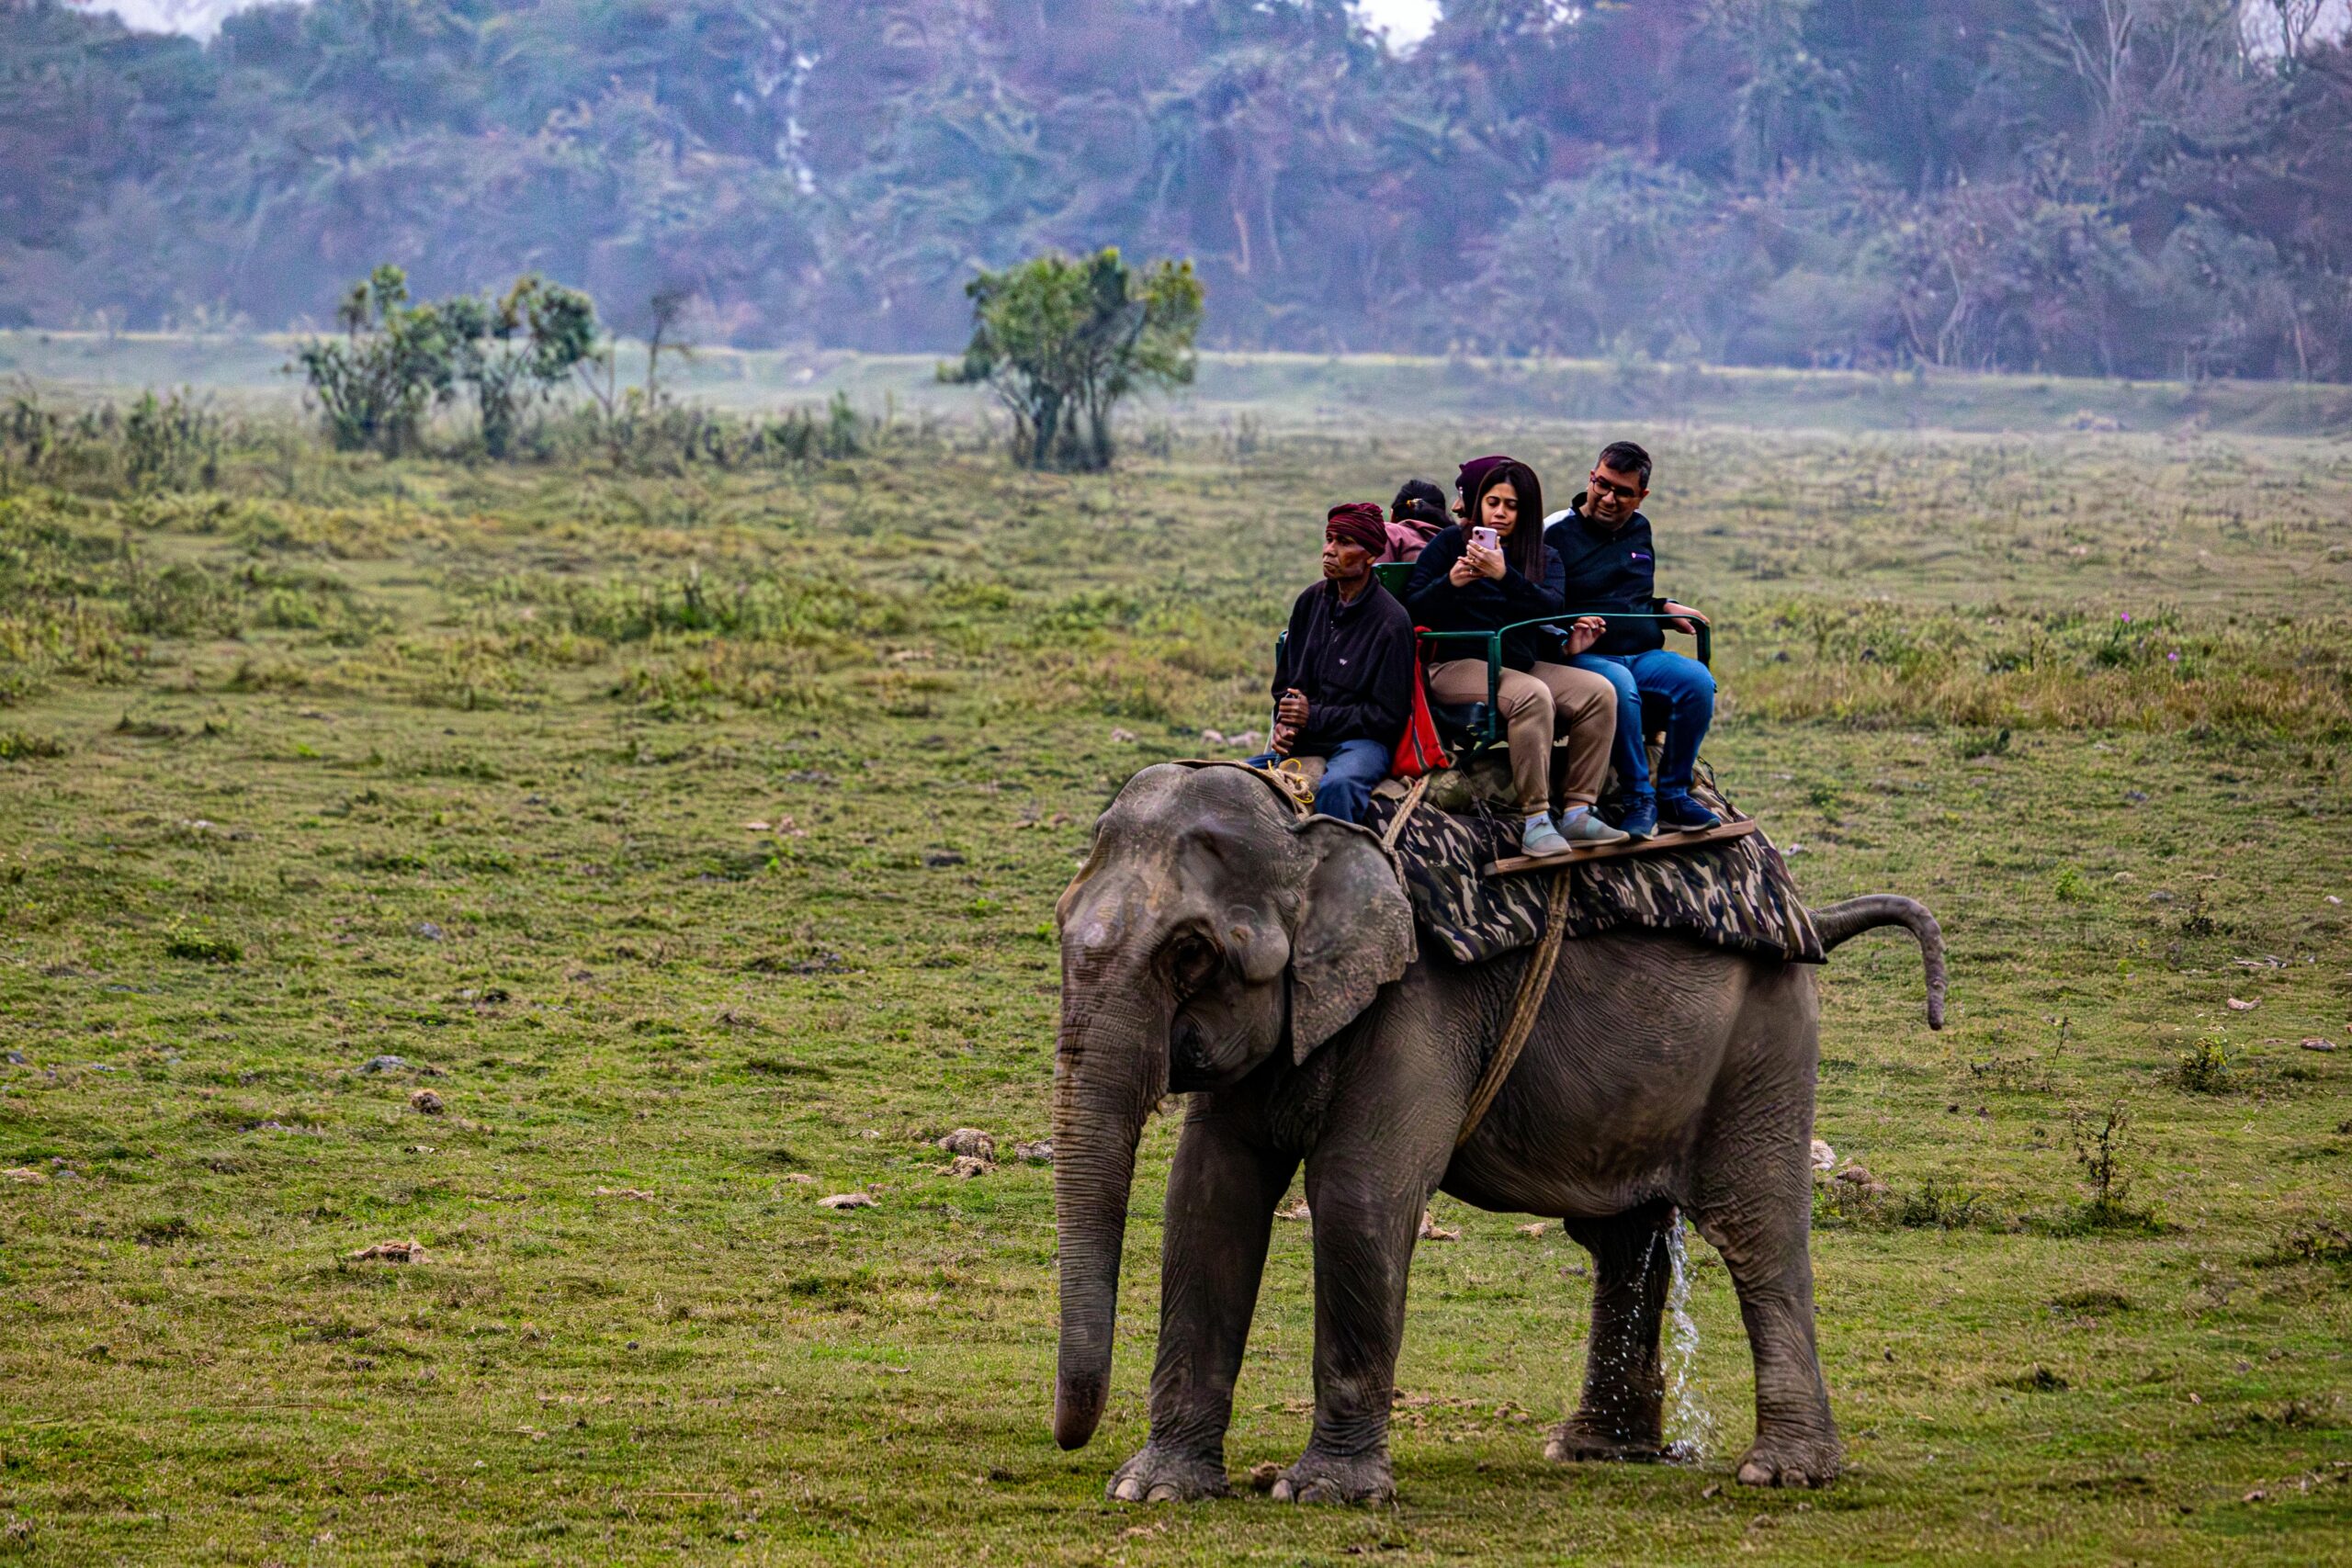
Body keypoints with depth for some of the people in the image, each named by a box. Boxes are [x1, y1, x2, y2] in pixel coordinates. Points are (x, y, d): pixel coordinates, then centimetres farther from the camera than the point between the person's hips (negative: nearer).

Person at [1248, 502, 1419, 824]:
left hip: (1362, 741, -6)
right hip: (1302, 739, 6)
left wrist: (1314, 717, -11)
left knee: (1336, 786, -39)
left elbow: (1388, 716, -8)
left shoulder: (1391, 622, -8)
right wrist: (1284, 722, 0)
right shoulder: (1311, 602, 12)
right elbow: (1285, 680, 22)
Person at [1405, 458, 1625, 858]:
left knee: (1600, 691, -20)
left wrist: (1504, 576, -21)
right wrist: (1449, 583, -17)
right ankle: (1535, 821, -36)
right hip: (1457, 664, -5)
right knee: (1532, 696, -35)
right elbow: (1412, 607, 2)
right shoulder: (1451, 542, 9)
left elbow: (1550, 607, -6)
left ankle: (1577, 812, -21)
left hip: (1521, 664, 5)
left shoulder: (1544, 558, 16)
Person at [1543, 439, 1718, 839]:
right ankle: (1639, 799, -28)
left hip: (1644, 655, 5)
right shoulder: (1556, 533, 0)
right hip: (1585, 656, -5)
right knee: (1619, 685, -40)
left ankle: (1673, 794, -15)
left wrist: (1665, 609, 11)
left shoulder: (1639, 529, 18)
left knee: (1698, 680, -26)